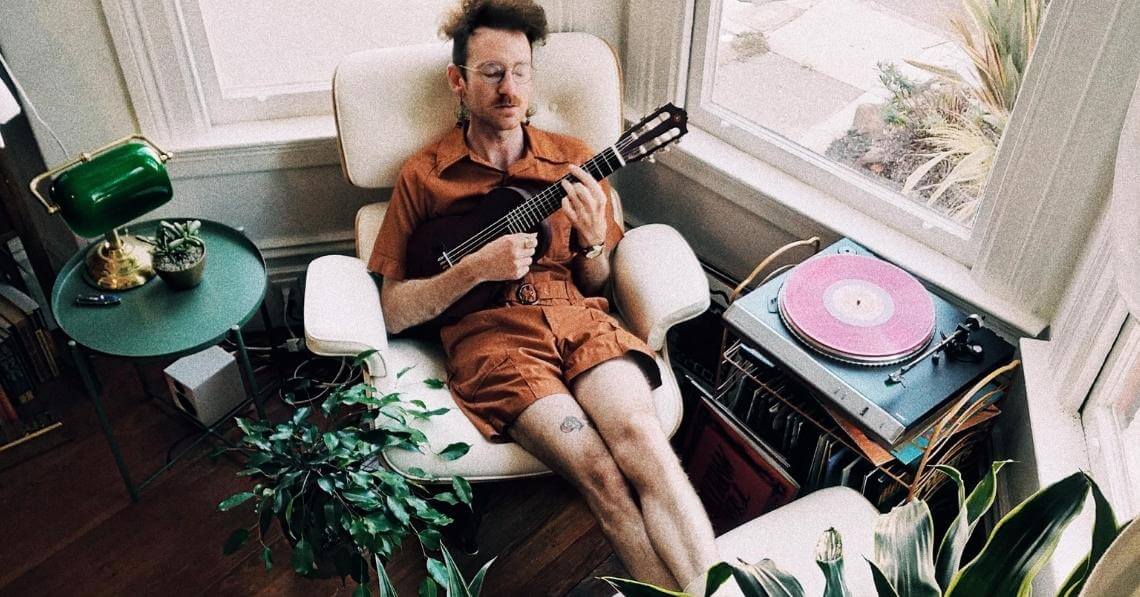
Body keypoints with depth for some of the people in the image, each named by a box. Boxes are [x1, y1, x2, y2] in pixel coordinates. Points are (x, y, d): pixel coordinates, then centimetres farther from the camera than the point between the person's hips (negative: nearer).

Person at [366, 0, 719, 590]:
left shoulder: (574, 160, 16)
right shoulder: (422, 176, 9)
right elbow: (392, 313, 4)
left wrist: (593, 238, -3)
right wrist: (476, 268, -11)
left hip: (578, 319, 2)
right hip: (489, 335, -2)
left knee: (640, 437, -29)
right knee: (602, 476, -26)